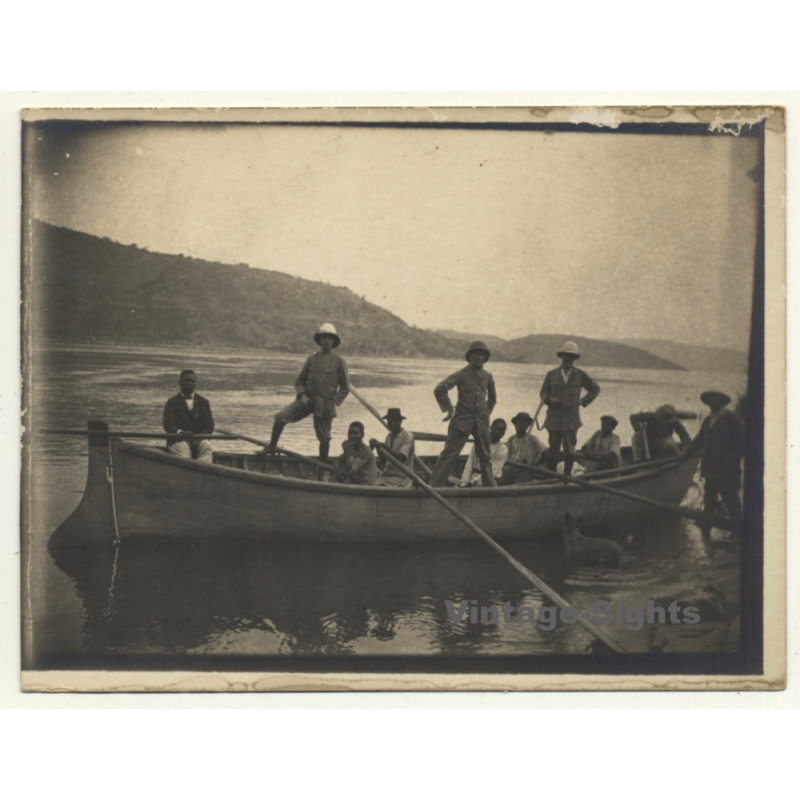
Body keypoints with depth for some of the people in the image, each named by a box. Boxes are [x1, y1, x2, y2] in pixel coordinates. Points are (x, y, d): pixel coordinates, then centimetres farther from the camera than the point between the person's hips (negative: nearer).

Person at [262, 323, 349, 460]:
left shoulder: (338, 361, -1)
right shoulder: (311, 359, 8)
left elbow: (345, 387, 4)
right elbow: (300, 381, 13)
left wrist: (334, 401, -7)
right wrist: (302, 395, -5)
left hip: (325, 405, -3)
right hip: (307, 400, 3)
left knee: (324, 437, 3)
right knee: (281, 417, -10)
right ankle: (272, 446, 7)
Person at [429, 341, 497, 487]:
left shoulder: (487, 376, 9)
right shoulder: (462, 374, -5)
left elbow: (492, 397, 26)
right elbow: (439, 389, -12)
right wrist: (449, 409, -11)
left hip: (481, 422, 5)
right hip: (462, 420, -5)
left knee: (485, 456, 13)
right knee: (449, 454, -8)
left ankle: (491, 486, 23)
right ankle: (435, 485, -7)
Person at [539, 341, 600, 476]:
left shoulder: (580, 375, 8)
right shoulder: (552, 374, 9)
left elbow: (595, 389, 18)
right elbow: (543, 392, 15)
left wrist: (583, 401, 6)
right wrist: (549, 399, -7)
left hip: (571, 418, -1)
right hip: (554, 417, 1)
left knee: (570, 448, -4)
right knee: (553, 448, 0)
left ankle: (567, 475, 3)